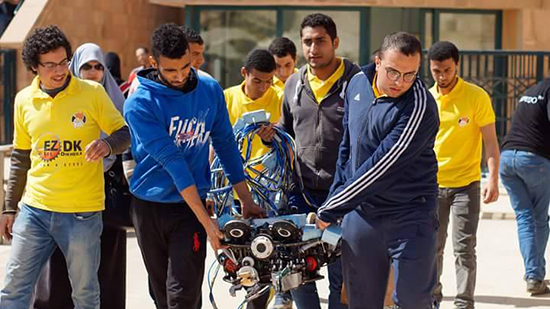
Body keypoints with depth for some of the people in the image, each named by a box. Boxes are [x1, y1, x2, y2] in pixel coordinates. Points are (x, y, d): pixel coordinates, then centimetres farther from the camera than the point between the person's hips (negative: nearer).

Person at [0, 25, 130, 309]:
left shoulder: (92, 93, -3)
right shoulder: (24, 100, 7)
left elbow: (124, 134, 2)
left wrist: (108, 144, -22)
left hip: (82, 213, -3)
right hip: (35, 209, 3)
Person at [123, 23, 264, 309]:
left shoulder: (210, 90, -3)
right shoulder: (140, 104, -16)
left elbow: (226, 145, 7)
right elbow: (171, 160, -21)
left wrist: (246, 200, 4)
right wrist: (206, 220, -24)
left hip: (190, 204, 1)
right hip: (149, 206, -1)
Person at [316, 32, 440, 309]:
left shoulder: (420, 107, -20)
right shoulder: (358, 83, 2)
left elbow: (381, 167, -22)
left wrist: (330, 210, -18)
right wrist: (336, 195, 12)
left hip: (409, 218, -6)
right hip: (359, 214, 6)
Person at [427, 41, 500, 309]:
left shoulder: (477, 97, -8)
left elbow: (490, 141, -8)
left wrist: (493, 179, -17)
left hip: (465, 184, -4)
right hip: (432, 185, 4)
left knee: (464, 248, -6)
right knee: (432, 247, 10)